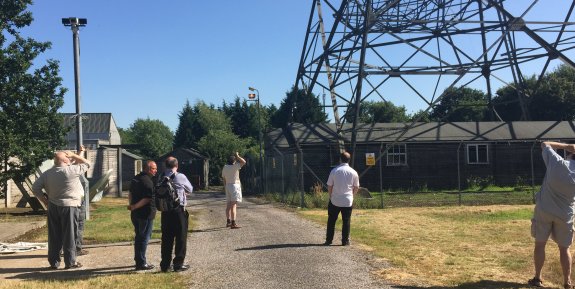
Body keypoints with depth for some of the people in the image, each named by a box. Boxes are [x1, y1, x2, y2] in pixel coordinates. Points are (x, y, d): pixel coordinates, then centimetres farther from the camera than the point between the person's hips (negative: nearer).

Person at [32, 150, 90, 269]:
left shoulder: (47, 174, 3)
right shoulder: (71, 170, -12)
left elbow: (35, 188, 3)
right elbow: (87, 164, 1)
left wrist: (45, 201, 9)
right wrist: (74, 155, 7)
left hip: (53, 207, 5)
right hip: (69, 207, -5)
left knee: (54, 236, 11)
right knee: (69, 235, 2)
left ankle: (54, 262, 17)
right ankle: (70, 262, 7)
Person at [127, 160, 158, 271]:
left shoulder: (136, 178, 10)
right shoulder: (148, 181, -19)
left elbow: (130, 194, 18)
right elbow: (147, 199, -25)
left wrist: (132, 206, 14)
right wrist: (134, 207, -17)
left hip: (136, 213, 9)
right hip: (145, 214, -9)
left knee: (139, 237, 18)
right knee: (144, 238, -1)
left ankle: (138, 260, 27)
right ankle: (141, 263, 4)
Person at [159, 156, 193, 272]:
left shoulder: (161, 178, 1)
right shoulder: (180, 177, -10)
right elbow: (190, 190, 5)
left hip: (165, 211, 4)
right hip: (179, 210, -4)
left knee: (166, 238, 12)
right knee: (181, 238, 6)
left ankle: (165, 264, 18)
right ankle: (178, 264, 8)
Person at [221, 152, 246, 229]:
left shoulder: (225, 167, 7)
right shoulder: (234, 166, -13)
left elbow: (224, 179, 12)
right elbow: (244, 162, -12)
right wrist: (237, 156, -1)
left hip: (228, 186, 7)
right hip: (235, 186, -7)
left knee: (228, 205, 15)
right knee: (233, 205, -10)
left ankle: (228, 221, 25)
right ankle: (233, 223, -14)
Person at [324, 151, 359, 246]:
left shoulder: (334, 171, -6)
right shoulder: (353, 172, -3)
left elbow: (329, 186, -2)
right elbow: (356, 188, 4)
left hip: (335, 200, 0)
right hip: (348, 201, 0)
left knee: (331, 221, 11)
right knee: (346, 221, 7)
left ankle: (328, 240, 15)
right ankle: (345, 241, 9)